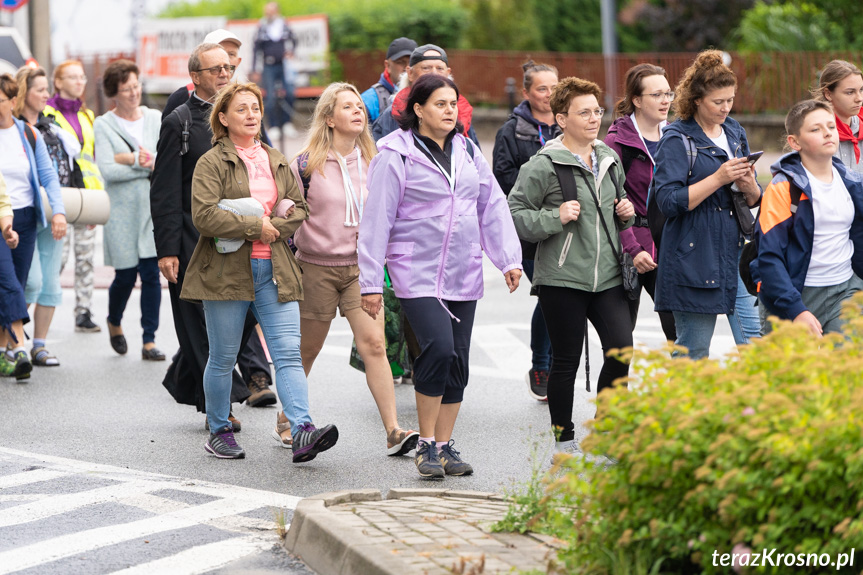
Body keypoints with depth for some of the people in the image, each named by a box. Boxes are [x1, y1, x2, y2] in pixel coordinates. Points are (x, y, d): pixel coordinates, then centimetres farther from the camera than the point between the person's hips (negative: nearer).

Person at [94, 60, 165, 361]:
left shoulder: (156, 119, 9)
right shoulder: (103, 125, -1)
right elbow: (107, 170, -12)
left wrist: (131, 159, -13)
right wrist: (148, 166, -12)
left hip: (154, 209, 2)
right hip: (122, 210, -2)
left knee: (151, 275, -3)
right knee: (125, 277, 3)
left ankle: (150, 341, 3)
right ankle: (114, 321, 33)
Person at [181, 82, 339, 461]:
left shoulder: (277, 162, 16)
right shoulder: (212, 162, -3)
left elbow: (300, 210, 13)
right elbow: (204, 215, -16)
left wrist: (273, 226, -7)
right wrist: (256, 226, -14)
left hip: (275, 272, 4)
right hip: (227, 271, -4)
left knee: (288, 352, -10)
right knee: (223, 359, 6)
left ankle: (302, 431, -21)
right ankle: (219, 431, 22)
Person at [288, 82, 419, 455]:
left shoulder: (371, 162, 6)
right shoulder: (307, 164, -6)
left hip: (361, 266, 2)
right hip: (316, 267, -2)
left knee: (374, 345, -10)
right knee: (306, 350, 9)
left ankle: (393, 431, -13)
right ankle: (286, 421, 29)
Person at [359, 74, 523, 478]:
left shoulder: (467, 151, 10)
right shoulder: (395, 155, -6)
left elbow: (493, 205, 15)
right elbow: (376, 220, -6)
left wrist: (509, 259, 7)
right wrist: (370, 282, -7)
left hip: (463, 274, 6)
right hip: (417, 274, -6)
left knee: (458, 361, 6)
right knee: (439, 349, -20)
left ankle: (445, 446, 17)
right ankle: (425, 444, -6)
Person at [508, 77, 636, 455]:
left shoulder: (610, 160, 13)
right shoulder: (544, 165, -7)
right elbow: (516, 216, -6)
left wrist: (626, 213, 7)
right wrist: (556, 218, -19)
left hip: (607, 275, 5)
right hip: (562, 278, -5)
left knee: (622, 349, -7)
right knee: (566, 361, 3)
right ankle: (564, 440, 17)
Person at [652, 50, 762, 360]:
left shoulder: (735, 133, 14)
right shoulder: (677, 139, -6)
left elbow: (755, 201, 19)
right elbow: (669, 201, -15)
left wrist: (749, 188, -5)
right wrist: (718, 178, -18)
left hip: (735, 250, 6)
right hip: (695, 258, -6)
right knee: (693, 350, 0)